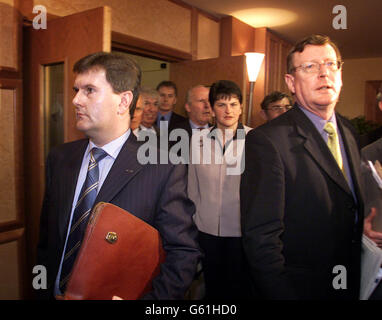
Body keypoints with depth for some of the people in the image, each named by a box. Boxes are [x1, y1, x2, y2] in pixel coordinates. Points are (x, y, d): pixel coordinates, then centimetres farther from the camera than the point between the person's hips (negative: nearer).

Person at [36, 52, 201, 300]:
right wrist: (44, 292, 0)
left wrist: (152, 297, -27)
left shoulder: (166, 169, -20)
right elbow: (46, 240, 4)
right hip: (57, 292, 5)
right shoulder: (59, 159, -2)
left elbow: (183, 253, -18)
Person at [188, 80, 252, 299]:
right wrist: (193, 222, 10)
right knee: (212, 285, 18)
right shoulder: (198, 139, 2)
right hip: (207, 229, 3)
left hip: (241, 230, -2)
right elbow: (193, 188, 8)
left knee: (239, 287, 11)